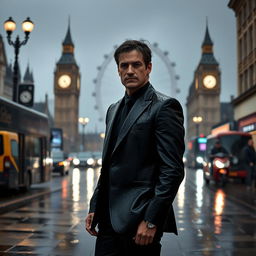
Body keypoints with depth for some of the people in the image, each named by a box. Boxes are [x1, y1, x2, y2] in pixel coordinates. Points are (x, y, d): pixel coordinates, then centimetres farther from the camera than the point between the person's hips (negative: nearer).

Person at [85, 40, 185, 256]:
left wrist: (151, 221, -18)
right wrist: (94, 208, 14)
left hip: (139, 220, -7)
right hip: (109, 219, 7)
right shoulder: (114, 110, 17)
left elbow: (173, 170, -14)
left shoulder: (164, 107, -7)